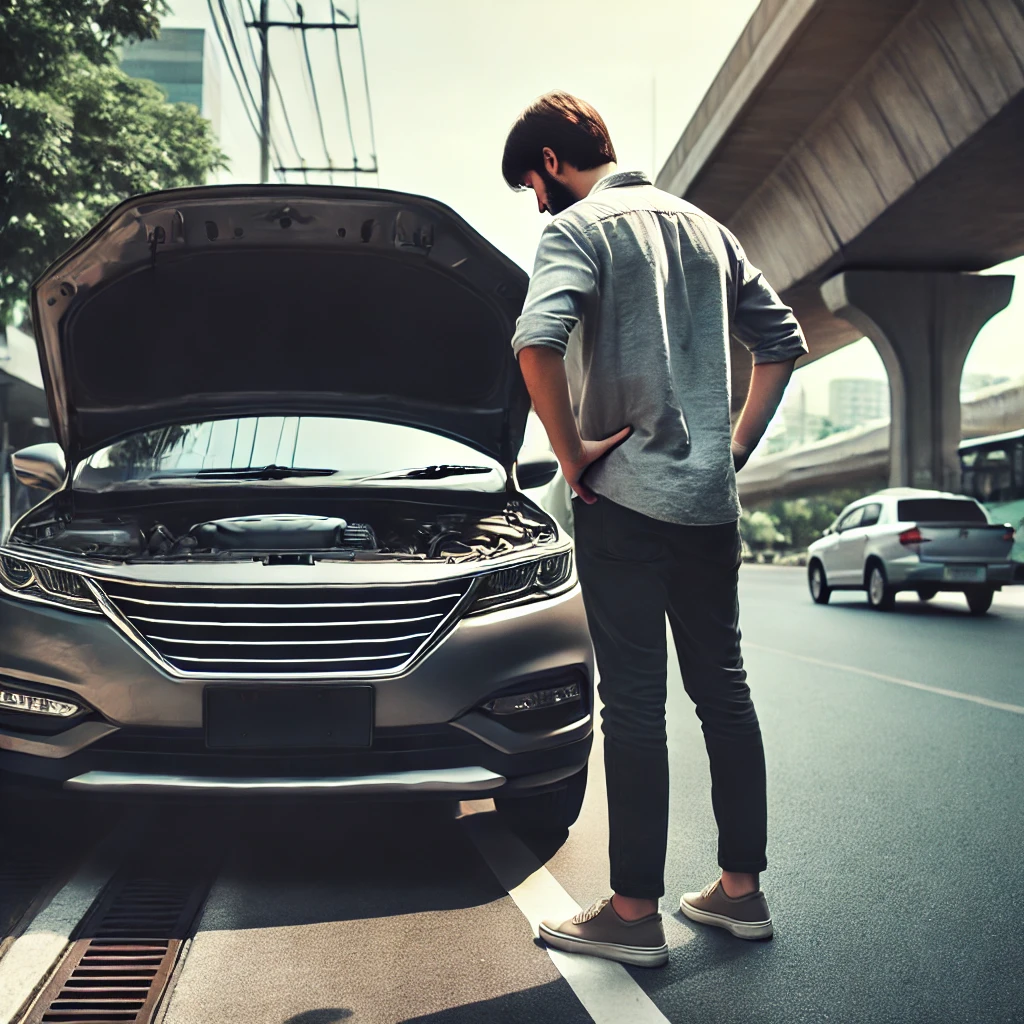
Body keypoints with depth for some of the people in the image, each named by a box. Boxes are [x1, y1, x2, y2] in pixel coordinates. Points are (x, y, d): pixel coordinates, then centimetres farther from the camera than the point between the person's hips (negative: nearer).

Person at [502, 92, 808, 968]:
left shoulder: (581, 227, -6)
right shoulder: (705, 228, 16)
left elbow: (538, 338, -25)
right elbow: (784, 339, 19)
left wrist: (572, 451, -14)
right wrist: (738, 444, 16)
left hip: (625, 499, -7)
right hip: (711, 500, 7)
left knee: (634, 702, -2)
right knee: (723, 689, 12)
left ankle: (635, 912, 6)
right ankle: (741, 889, 20)